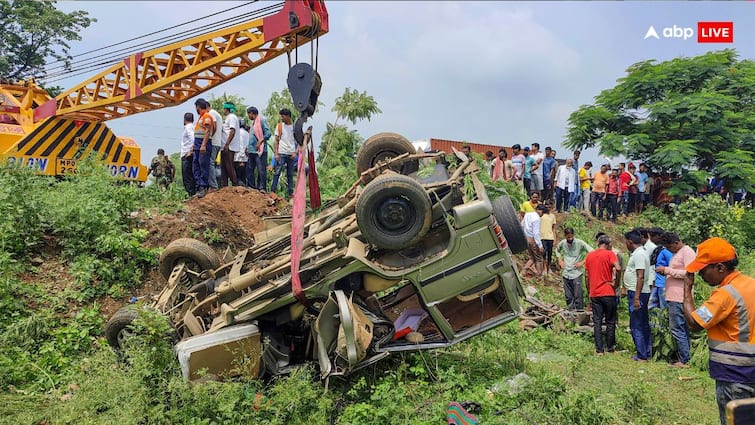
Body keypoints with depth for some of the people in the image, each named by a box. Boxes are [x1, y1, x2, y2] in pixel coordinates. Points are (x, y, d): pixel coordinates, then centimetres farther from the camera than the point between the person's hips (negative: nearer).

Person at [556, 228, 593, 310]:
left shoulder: (579, 243, -11)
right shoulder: (562, 243, 2)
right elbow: (557, 250, 25)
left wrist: (582, 262, -14)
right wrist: (560, 260, 11)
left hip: (576, 273, -4)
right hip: (566, 274, 4)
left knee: (578, 296, -6)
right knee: (568, 297, 10)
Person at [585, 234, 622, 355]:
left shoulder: (589, 255, 8)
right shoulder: (610, 254, -5)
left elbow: (586, 276, 10)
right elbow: (618, 268, -23)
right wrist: (616, 283, -9)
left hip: (594, 294, 3)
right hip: (608, 293, -3)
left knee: (597, 322, 6)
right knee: (610, 322, 10)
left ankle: (599, 349, 4)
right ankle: (610, 348, 16)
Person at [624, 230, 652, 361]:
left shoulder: (639, 254, -18)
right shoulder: (640, 253, 14)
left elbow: (640, 277, -23)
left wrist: (636, 297, -25)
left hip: (637, 293, -10)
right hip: (639, 293, 10)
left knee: (636, 326, -4)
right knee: (644, 324, 17)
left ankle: (642, 356, 1)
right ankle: (647, 351, 26)